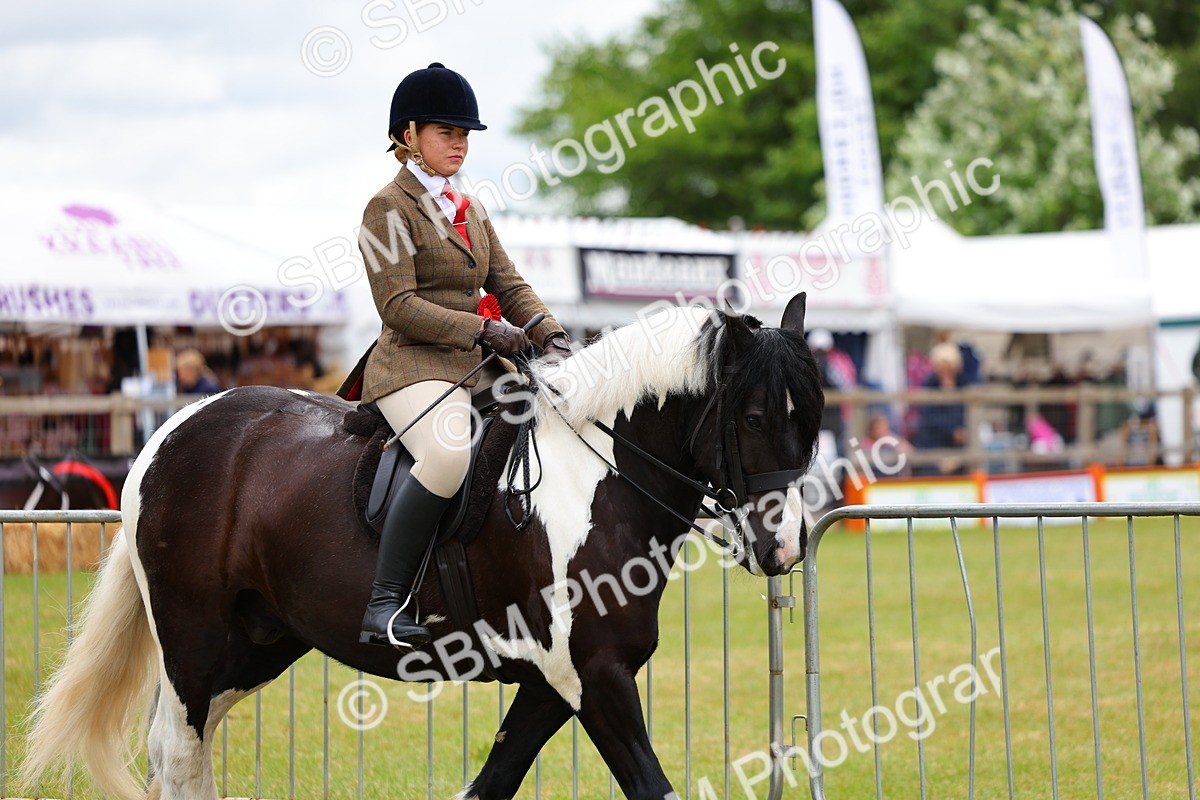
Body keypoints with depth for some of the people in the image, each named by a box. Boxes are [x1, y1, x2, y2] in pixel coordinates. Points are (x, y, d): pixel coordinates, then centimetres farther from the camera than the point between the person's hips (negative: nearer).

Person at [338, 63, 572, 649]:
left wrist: (551, 337, -3)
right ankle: (385, 606, -34)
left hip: (476, 368, 9)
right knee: (448, 452, -37)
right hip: (413, 365, -9)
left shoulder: (469, 212, 22)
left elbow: (509, 286, 17)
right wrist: (484, 330, -19)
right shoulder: (389, 209, -3)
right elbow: (398, 307, -13)